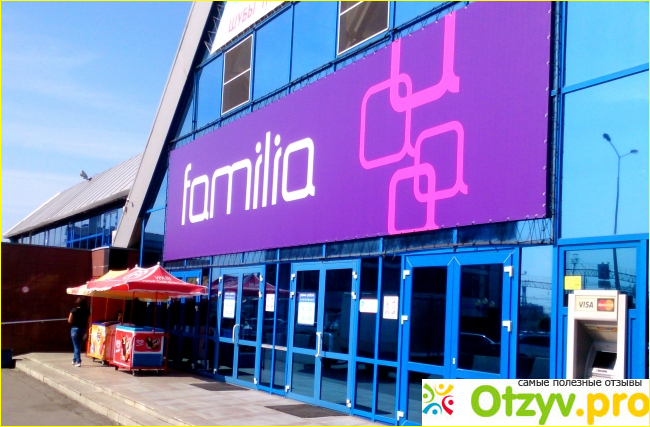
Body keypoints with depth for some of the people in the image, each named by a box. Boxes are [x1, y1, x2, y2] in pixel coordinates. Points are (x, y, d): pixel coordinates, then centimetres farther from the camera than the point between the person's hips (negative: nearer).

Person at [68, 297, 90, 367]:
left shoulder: (74, 310, -9)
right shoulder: (87, 311, -2)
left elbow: (70, 321, -9)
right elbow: (88, 322, 0)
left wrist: (75, 322, 11)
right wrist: (86, 331, 11)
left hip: (75, 329, -3)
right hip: (83, 330, 3)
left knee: (76, 346, 3)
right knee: (79, 346, 19)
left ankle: (78, 362, -4)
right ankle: (74, 360, 31)